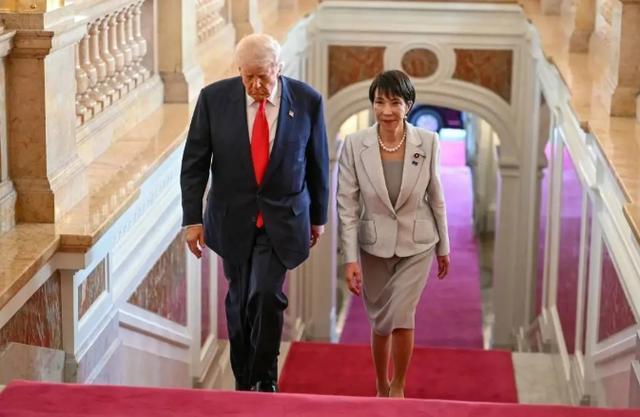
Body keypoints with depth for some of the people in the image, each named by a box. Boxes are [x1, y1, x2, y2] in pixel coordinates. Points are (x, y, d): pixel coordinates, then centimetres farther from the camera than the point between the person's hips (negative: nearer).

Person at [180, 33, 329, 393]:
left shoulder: (307, 101, -9)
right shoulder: (214, 98, -9)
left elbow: (318, 162, 3)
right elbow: (195, 162, -2)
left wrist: (318, 215, 10)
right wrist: (193, 218, -5)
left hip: (283, 217, -1)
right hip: (234, 217, 2)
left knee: (267, 293, -16)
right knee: (240, 300, 11)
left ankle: (266, 378, 3)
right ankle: (243, 380, 29)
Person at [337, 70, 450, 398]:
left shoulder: (427, 142, -11)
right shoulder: (355, 144, -13)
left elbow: (435, 197, 1)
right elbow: (347, 204, -10)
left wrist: (443, 247, 9)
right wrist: (350, 259, -13)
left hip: (417, 245, -1)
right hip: (373, 245, 1)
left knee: (401, 316, -13)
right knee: (380, 322, 12)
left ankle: (398, 388, 10)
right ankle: (381, 389, 35)